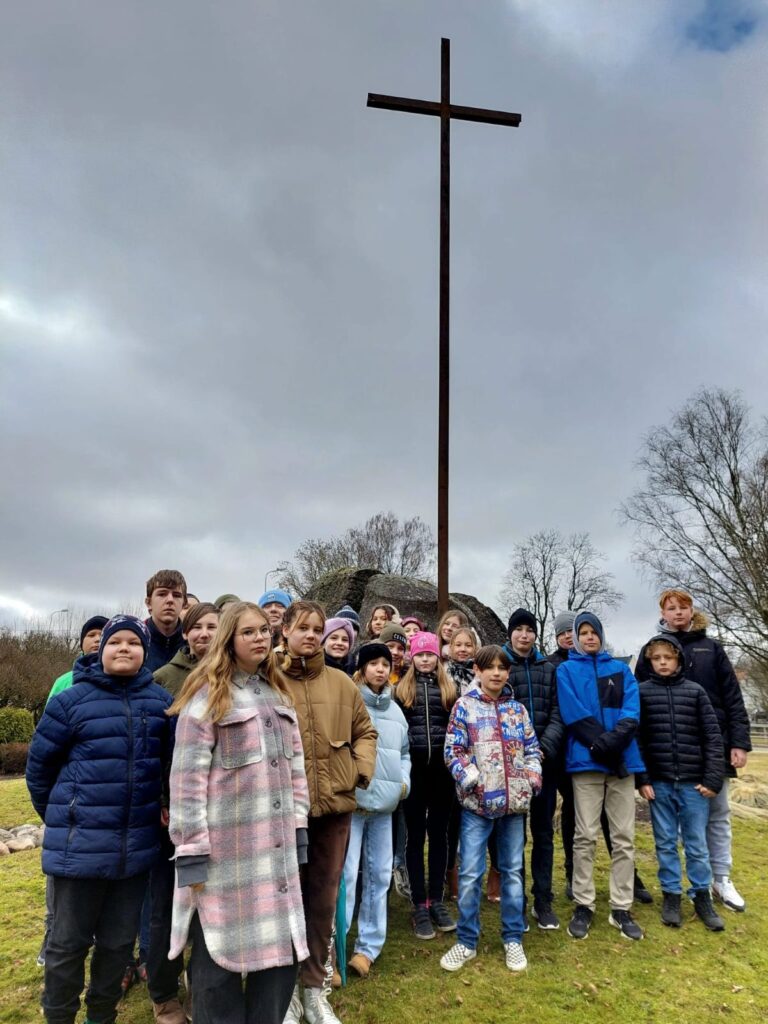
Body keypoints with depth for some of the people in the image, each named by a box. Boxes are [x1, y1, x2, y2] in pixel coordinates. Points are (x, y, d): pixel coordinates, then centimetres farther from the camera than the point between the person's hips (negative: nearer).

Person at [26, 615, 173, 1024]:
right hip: (81, 844, -3)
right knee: (68, 942, 12)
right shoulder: (72, 700, -8)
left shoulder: (160, 700, -1)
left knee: (119, 941, 17)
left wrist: (160, 808, 8)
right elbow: (39, 763, 2)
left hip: (137, 846, 3)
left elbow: (169, 762, 7)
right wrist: (59, 816, 8)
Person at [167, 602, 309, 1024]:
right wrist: (192, 855, -15)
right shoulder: (207, 696, -8)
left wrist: (296, 831, 9)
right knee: (221, 954, 6)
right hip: (225, 848, -6)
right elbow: (187, 779, -13)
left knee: (281, 947, 11)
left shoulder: (277, 695, 12)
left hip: (275, 847, 6)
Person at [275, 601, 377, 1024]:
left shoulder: (341, 683, 3)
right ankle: (286, 987, 30)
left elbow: (364, 731, 13)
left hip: (334, 805, 3)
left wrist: (361, 770, 0)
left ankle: (315, 987, 33)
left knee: (323, 899, 15)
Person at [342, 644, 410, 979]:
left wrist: (404, 782, 5)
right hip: (351, 802, -6)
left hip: (385, 804, 6)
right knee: (346, 874, -7)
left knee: (380, 875, 11)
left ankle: (368, 946, 24)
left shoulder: (395, 710, 13)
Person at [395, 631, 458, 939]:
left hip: (442, 768, 1)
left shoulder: (449, 688, 7)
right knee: (416, 835, 6)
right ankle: (419, 905, 14)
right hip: (413, 769, -1)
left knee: (439, 834, 10)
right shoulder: (401, 689, 4)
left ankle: (436, 900, 22)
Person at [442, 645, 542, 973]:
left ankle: (513, 939, 27)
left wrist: (533, 775, -3)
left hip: (514, 800, 3)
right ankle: (467, 942, 17)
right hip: (477, 801, -3)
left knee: (513, 871, 13)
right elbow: (453, 750, -5)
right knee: (470, 873, 0)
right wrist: (469, 778, -17)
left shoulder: (518, 709, 9)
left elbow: (532, 748, 13)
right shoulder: (465, 706, -2)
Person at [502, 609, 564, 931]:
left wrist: (546, 748, -11)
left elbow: (557, 715, 4)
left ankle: (543, 901, 21)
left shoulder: (549, 669, 9)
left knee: (543, 830, 9)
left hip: (544, 760, 3)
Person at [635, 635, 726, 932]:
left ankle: (702, 896, 24)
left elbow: (712, 737, 2)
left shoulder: (695, 691, 2)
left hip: (694, 782, 0)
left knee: (697, 843, 9)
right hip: (659, 782, 0)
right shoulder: (641, 692, 0)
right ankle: (671, 895, 23)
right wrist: (641, 779, -7)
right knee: (665, 843, 9)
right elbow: (635, 738, -1)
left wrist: (713, 778, -5)